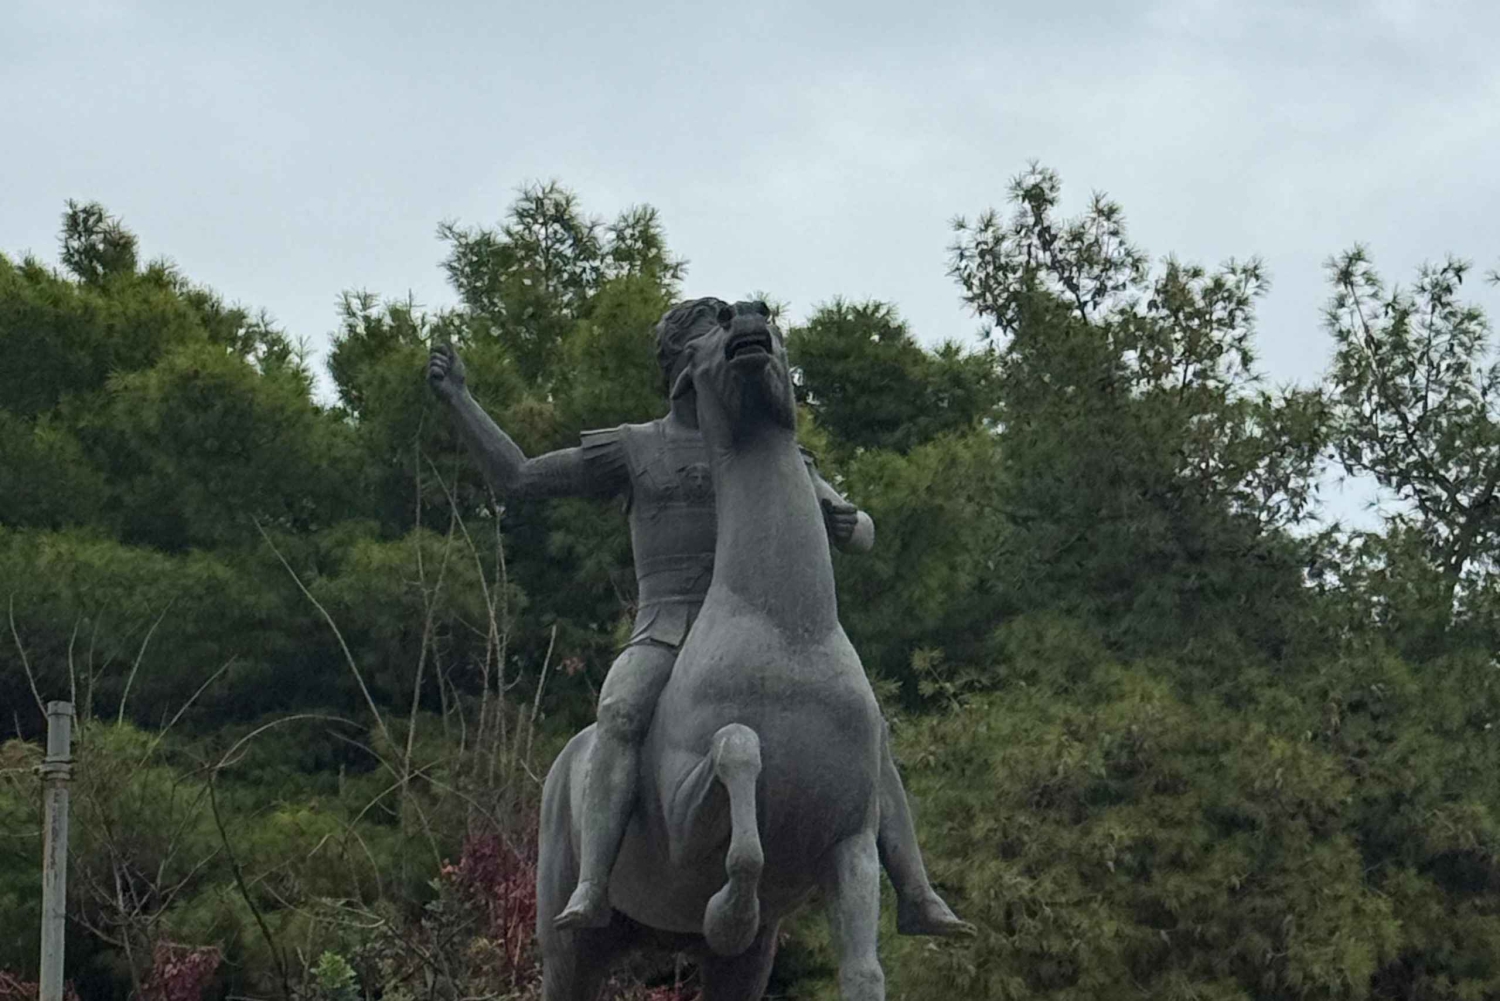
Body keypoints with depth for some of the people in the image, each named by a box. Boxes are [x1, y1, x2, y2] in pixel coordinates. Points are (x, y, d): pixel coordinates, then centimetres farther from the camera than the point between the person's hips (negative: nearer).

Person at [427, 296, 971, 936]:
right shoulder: (631, 450, 16)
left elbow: (862, 537, 15)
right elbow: (513, 479, 17)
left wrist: (843, 520, -10)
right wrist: (457, 400, 8)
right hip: (665, 637, -2)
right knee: (620, 715, -36)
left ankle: (916, 897, -22)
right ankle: (592, 889, -44)